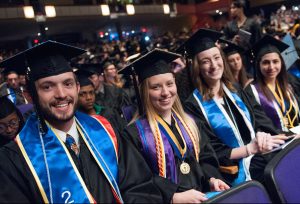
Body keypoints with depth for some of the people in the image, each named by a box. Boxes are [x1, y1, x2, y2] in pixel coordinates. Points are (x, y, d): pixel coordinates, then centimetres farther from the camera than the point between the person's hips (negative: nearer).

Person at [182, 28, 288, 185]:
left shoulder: (235, 91, 12)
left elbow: (259, 119, 6)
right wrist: (251, 148, -15)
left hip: (265, 159, 6)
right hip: (238, 174, -6)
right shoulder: (194, 105, -7)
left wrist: (262, 134, -17)